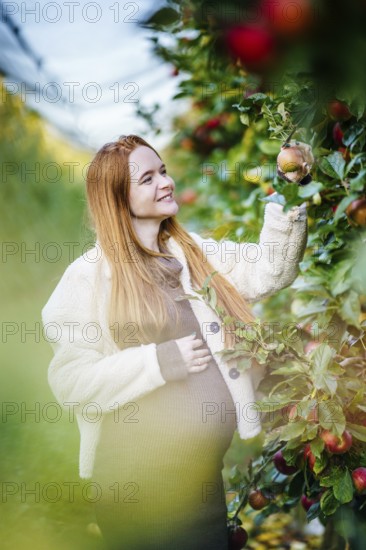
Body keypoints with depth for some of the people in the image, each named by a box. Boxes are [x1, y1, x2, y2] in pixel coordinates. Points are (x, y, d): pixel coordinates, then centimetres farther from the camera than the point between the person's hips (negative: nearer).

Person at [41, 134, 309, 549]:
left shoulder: (195, 253, 9)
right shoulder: (90, 275, -7)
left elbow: (268, 269, -2)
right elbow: (70, 381, -13)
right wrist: (160, 362, -18)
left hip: (207, 468, 5)